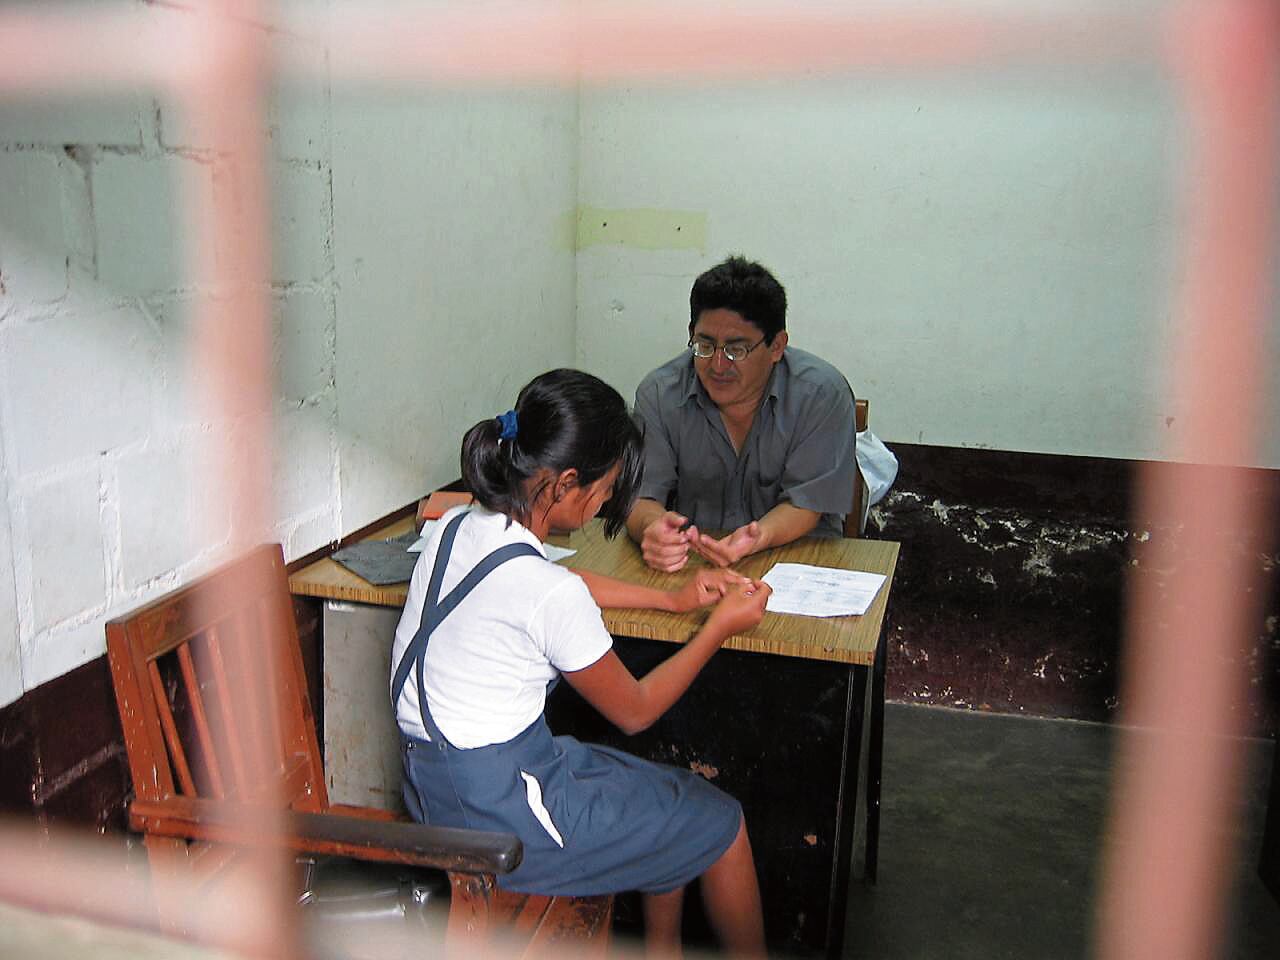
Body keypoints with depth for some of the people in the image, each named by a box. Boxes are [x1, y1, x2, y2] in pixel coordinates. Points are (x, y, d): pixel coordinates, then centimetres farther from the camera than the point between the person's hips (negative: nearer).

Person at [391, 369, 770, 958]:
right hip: (501, 816, -8)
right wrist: (720, 627, 0)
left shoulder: (458, 528, -2)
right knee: (721, 825, 11)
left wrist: (673, 598, 14)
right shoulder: (551, 594, -27)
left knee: (676, 791, 25)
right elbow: (634, 711, -11)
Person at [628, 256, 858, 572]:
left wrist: (758, 537, -33)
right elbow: (640, 497, -9)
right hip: (690, 558, 1)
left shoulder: (822, 393, -12)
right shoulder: (658, 394, -7)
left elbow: (805, 503, -11)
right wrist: (652, 527, -34)